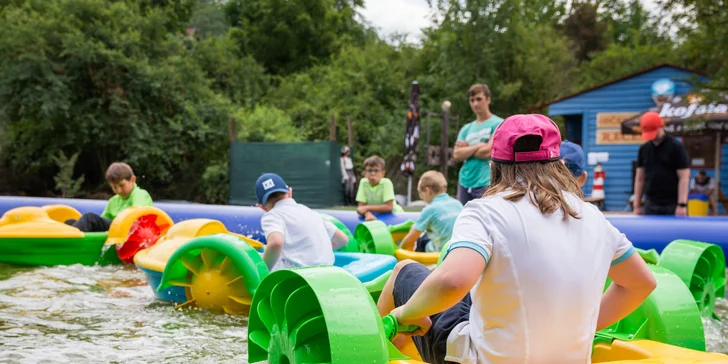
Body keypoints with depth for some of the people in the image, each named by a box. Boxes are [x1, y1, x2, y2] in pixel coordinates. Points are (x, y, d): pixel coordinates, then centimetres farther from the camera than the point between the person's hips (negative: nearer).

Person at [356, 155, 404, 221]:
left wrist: (367, 208, -26)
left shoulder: (386, 183, -19)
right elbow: (361, 207, -12)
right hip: (375, 217, 3)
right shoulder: (363, 182, -10)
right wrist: (368, 214, -33)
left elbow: (388, 207, -24)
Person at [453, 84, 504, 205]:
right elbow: (457, 155, 2)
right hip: (464, 182, 6)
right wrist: (477, 147, -8)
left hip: (486, 183, -6)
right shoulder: (466, 128, 14)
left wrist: (466, 148, 1)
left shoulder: (498, 124, -3)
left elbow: (488, 152, -13)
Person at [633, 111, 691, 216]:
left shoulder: (676, 147, -5)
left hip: (672, 206, -4)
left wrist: (682, 205, -17)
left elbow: (684, 178, -9)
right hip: (650, 206, 5)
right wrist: (637, 205, 8)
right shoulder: (643, 149, 10)